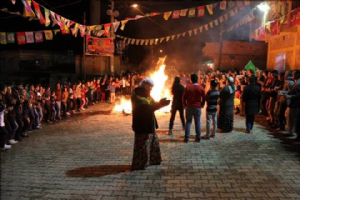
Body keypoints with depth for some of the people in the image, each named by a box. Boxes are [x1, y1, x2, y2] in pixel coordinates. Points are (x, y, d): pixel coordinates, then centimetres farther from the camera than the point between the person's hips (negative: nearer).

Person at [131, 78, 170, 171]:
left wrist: (161, 103, -5)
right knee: (142, 146, -4)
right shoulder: (137, 96, -18)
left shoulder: (147, 95, 12)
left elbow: (153, 105, 14)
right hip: (142, 125, -10)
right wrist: (160, 104, -26)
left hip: (149, 124, 10)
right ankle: (139, 164, 5)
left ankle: (152, 160, 32)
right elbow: (146, 108, -27)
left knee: (153, 143, 19)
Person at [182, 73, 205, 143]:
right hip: (198, 107, 1)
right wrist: (201, 105, 14)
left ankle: (186, 138, 6)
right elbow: (203, 98, 1)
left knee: (188, 122, 7)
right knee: (197, 122, 8)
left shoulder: (188, 87, -8)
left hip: (189, 107, -1)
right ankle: (198, 138, 11)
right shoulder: (201, 88, -4)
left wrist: (185, 104, 8)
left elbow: (184, 97, -5)